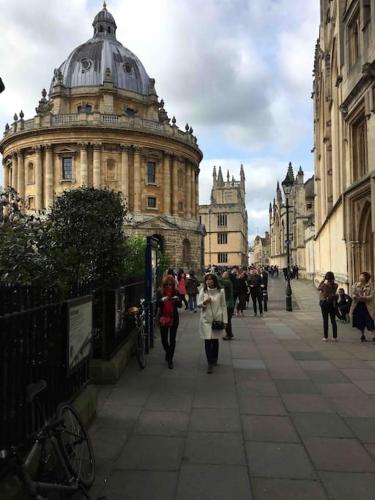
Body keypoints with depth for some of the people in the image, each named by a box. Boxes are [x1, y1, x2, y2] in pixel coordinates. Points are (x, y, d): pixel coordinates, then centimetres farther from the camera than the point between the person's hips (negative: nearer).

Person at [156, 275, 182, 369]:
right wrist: (162, 300, -29)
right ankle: (168, 352, 39)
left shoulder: (176, 292, -1)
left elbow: (180, 305, -4)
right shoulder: (160, 292, -1)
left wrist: (177, 299, -24)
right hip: (163, 318, 1)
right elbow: (157, 304, -10)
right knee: (164, 339, 8)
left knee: (172, 339, 1)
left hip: (174, 318, 0)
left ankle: (170, 360, 12)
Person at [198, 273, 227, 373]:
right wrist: (204, 302, -21)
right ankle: (210, 363, 5)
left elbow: (223, 306, 1)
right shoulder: (203, 291, 0)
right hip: (206, 319, 0)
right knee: (207, 341, -5)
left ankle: (214, 360, 32)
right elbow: (198, 304, 2)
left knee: (215, 340, 10)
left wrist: (225, 320, -1)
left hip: (217, 319, 0)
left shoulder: (220, 291, -4)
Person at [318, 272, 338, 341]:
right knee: (333, 320, 11)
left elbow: (318, 288, 3)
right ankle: (335, 337, 14)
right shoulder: (335, 285, -8)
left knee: (325, 320, 4)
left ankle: (325, 337, 7)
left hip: (324, 303, -3)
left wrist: (323, 280, 4)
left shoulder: (324, 285, -15)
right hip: (332, 304, 3)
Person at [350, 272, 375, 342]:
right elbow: (352, 294, 1)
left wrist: (363, 297, -25)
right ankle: (362, 336, 25)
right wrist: (355, 297, -22)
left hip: (367, 306, -3)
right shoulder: (355, 285, 6)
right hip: (358, 305, 3)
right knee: (360, 322, 8)